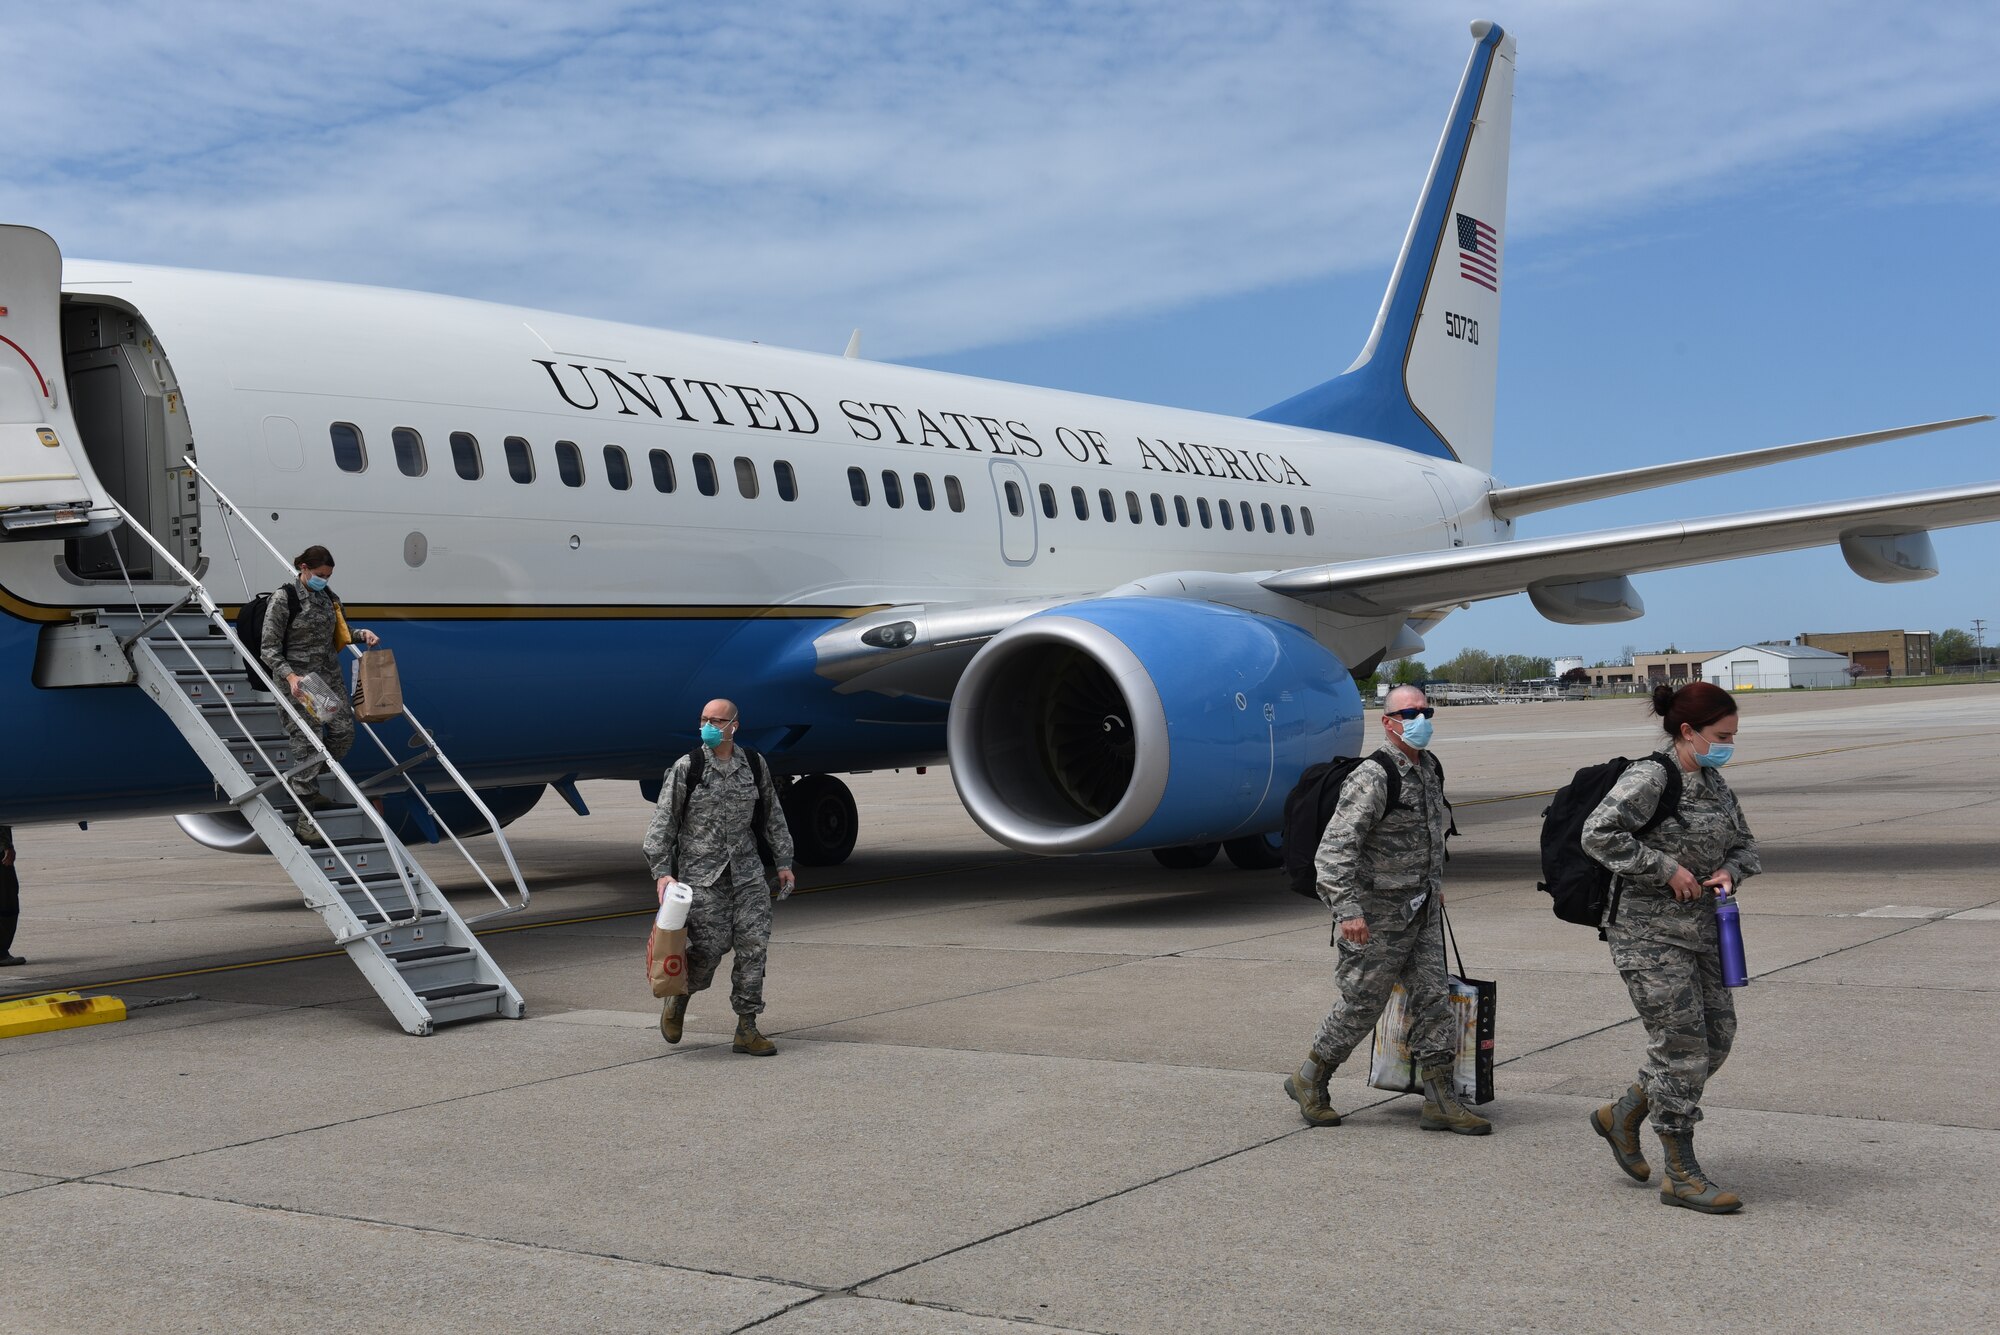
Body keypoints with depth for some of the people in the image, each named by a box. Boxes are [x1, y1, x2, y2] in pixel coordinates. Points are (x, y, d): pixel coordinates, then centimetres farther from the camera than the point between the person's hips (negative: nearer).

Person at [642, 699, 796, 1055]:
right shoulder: (686, 768, -4)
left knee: (754, 943, -5)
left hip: (746, 869, 3)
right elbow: (663, 822, -4)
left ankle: (746, 1029, 2)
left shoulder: (754, 765, 6)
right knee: (711, 944, -10)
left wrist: (783, 862, 16)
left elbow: (772, 816, 16)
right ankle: (678, 996, 22)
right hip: (700, 871, -3)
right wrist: (661, 872, -11)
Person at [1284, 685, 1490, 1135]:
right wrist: (1348, 910, -29)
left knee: (1434, 997, 4)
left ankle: (1440, 1100, 10)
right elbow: (1334, 848, -24)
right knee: (1361, 1005, 2)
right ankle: (1309, 1081, 22)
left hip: (1422, 912, 8)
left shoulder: (1430, 770, 9)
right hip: (1377, 916, -8)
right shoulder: (1372, 779, -19)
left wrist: (1435, 884, 26)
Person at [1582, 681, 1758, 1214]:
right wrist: (1667, 868, -23)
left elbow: (1744, 843, 21)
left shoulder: (1712, 781, 11)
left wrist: (1730, 872, -2)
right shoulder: (1648, 778, -16)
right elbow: (1598, 834, -26)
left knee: (1717, 1037, 10)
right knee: (1680, 1044, -6)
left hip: (1700, 929, 9)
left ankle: (1622, 1115, 26)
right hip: (1648, 931, -9)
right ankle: (1681, 1175, 5)